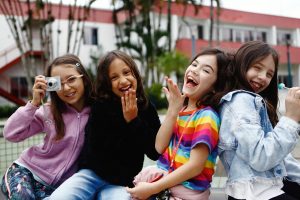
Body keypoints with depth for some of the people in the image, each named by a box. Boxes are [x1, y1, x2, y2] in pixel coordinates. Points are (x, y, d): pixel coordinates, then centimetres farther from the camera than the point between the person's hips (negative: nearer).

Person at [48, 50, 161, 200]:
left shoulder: (147, 109, -1)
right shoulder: (100, 107, -6)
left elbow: (155, 153, -6)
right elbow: (97, 151, -13)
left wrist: (134, 121, -15)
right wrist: (126, 121, -15)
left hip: (122, 182, 0)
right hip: (92, 173, 0)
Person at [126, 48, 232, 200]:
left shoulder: (206, 116, -14)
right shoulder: (181, 108, 4)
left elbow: (195, 166, -19)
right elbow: (159, 147, -1)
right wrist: (172, 110, -9)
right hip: (165, 180, 5)